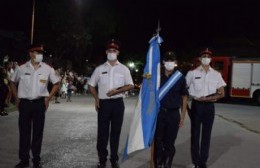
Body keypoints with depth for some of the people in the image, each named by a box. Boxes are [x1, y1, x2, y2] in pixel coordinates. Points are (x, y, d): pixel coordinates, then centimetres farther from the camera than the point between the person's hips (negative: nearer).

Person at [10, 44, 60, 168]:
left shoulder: (47, 69, -1)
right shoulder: (22, 68, 1)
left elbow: (56, 84, 8)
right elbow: (13, 82, 14)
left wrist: (48, 98, 0)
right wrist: (17, 98, 7)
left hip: (39, 103, 0)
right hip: (24, 103, 1)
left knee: (38, 132, 5)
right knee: (24, 132, 6)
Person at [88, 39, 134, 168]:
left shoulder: (124, 69, 6)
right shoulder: (100, 69, 7)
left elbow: (130, 85, 2)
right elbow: (91, 85, 13)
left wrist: (117, 90, -13)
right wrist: (96, 99, 0)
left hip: (118, 103, 0)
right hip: (103, 103, 0)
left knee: (115, 132, 7)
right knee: (102, 132, 2)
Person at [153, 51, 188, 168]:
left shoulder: (180, 78, 1)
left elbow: (184, 97, 4)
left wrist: (182, 116, 1)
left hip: (174, 114, 0)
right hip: (159, 112, 1)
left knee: (170, 143, 8)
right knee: (158, 142, 5)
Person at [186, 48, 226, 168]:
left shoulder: (216, 74, 6)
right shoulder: (192, 73, 2)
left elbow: (221, 94, 4)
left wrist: (207, 98, -10)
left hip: (209, 107, 2)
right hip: (196, 106, -1)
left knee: (206, 135, 6)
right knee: (195, 134, 3)